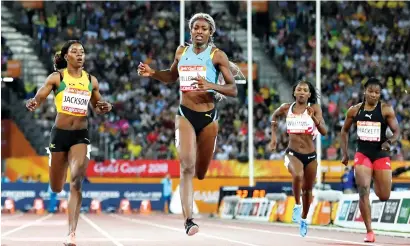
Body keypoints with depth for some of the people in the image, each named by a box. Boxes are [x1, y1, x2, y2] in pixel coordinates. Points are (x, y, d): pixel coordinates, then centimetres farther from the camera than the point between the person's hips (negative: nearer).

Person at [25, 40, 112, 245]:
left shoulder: (91, 81, 6)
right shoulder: (57, 77, -2)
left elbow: (97, 108, 20)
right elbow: (38, 98, -7)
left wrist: (104, 108, -4)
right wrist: (33, 104, -31)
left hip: (80, 135, 1)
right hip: (60, 133, -1)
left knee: (76, 183, -19)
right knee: (56, 188, 11)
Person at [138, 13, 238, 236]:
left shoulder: (217, 55, -3)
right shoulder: (182, 51, 7)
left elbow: (233, 90, -7)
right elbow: (172, 76, 27)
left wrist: (210, 85, -23)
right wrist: (152, 73, 8)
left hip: (208, 117, -1)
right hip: (185, 115, 1)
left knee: (200, 173, 9)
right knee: (187, 167, -17)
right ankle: (188, 220, -22)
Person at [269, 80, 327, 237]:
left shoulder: (314, 109, -7)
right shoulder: (286, 108, -1)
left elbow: (324, 132, -16)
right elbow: (275, 116, 22)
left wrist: (314, 118, -32)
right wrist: (274, 136, 16)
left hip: (310, 156, 1)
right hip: (293, 153, -1)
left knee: (307, 189, 14)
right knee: (297, 175, -34)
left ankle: (303, 219, 38)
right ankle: (297, 206, -12)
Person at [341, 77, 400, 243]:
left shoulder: (386, 110, -7)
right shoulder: (354, 110, 1)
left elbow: (397, 132, -7)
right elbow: (345, 130, 15)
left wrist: (389, 142, -28)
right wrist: (345, 153, 10)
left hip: (381, 155, 0)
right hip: (362, 154, 0)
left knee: (384, 196, 8)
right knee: (363, 192, -15)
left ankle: (376, 182, 46)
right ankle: (369, 232, -10)